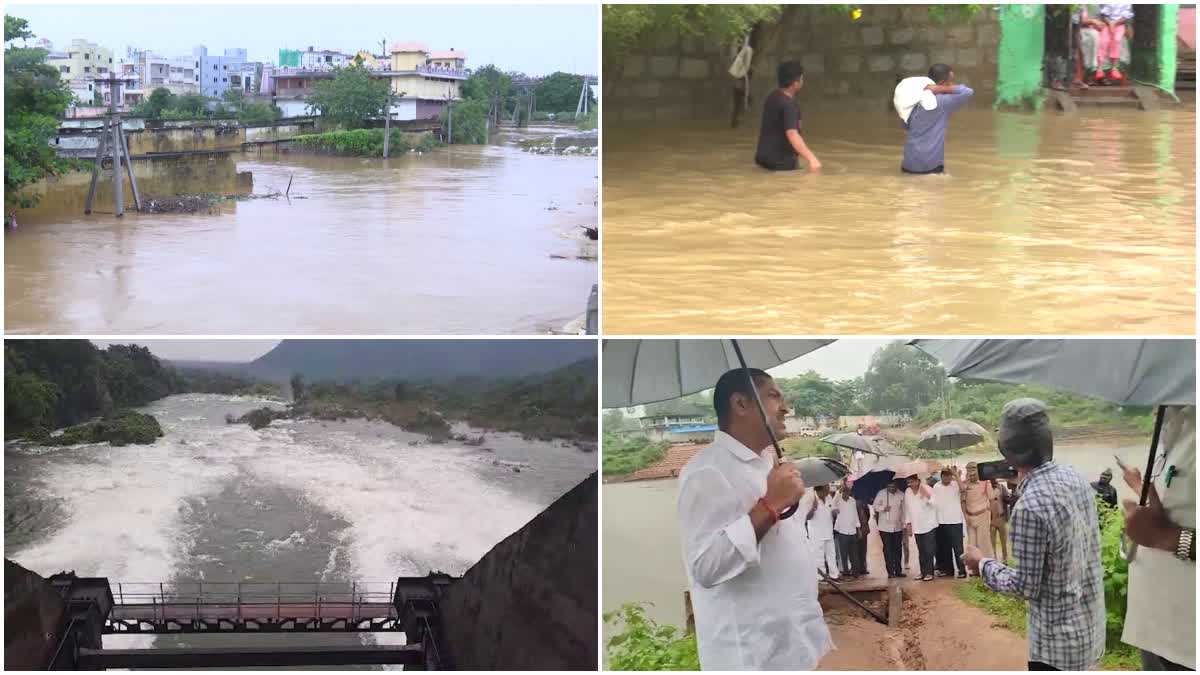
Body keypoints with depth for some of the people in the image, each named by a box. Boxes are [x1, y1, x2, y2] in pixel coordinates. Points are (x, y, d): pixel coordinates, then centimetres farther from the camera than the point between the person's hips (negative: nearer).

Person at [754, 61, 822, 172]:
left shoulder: (773, 98, 9)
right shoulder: (789, 105, -21)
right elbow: (792, 135, -31)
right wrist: (811, 158, -35)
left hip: (763, 156, 10)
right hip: (781, 161, -10)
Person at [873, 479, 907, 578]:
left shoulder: (901, 495, 2)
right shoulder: (881, 493, -6)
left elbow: (903, 510, 9)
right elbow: (875, 506, -3)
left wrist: (904, 524, 8)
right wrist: (883, 508, -22)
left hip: (898, 527, 3)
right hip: (885, 527, -3)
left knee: (898, 549, 7)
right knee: (888, 550, -2)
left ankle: (898, 571, 14)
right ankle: (890, 572, 0)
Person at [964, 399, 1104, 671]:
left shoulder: (1029, 507, -27)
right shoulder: (1075, 478, -3)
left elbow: (1027, 586, -20)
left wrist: (983, 564, -3)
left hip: (1058, 640, -8)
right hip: (1090, 625, 8)